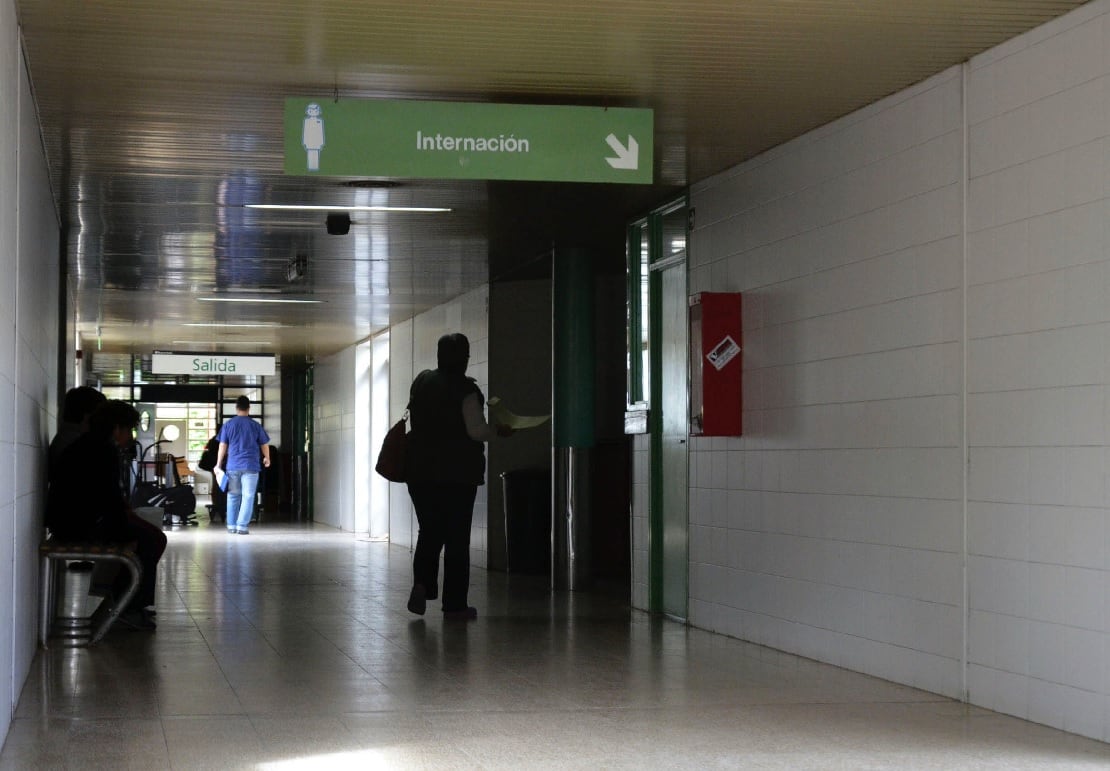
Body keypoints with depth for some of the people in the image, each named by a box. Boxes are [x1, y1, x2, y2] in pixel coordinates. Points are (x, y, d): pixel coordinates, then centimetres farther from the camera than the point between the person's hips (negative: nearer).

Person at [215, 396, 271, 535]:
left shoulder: (228, 425, 2)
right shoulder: (255, 425, 1)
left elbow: (222, 446, 2)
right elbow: (264, 445, 9)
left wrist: (218, 464, 12)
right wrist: (267, 458, 27)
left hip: (233, 466, 2)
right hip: (250, 466, -2)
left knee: (233, 496, 13)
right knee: (248, 496, -1)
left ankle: (231, 526, 15)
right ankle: (242, 526, -7)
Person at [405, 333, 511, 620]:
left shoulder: (421, 381, 5)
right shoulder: (465, 389, -12)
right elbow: (476, 431, -16)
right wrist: (499, 431, 1)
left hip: (420, 470, 4)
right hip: (458, 473, -4)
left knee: (429, 531, 14)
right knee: (457, 537, 2)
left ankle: (422, 583, -10)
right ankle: (454, 604, 3)